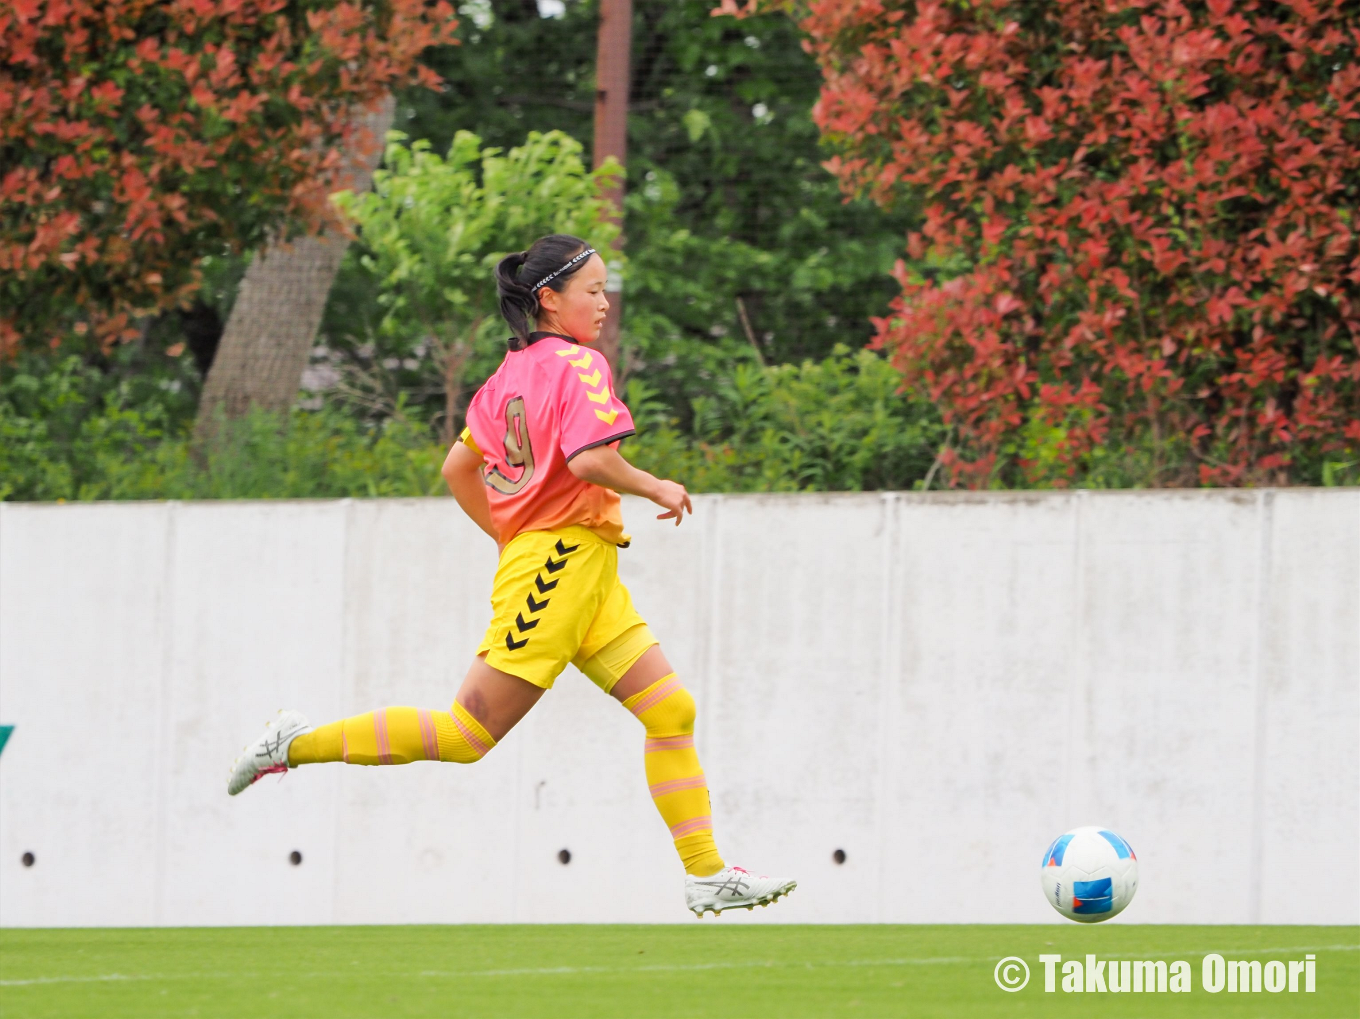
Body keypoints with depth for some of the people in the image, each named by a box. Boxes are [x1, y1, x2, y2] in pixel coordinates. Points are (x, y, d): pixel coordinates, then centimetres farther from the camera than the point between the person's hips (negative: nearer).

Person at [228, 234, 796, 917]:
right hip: (564, 564, -10)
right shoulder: (578, 366, -10)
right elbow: (587, 458, -25)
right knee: (467, 737, -8)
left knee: (670, 709, 4)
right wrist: (657, 488, -10)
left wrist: (512, 539, 24)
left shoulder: (511, 373, 15)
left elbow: (457, 468, 20)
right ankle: (299, 744, -1)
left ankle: (707, 875, 2)